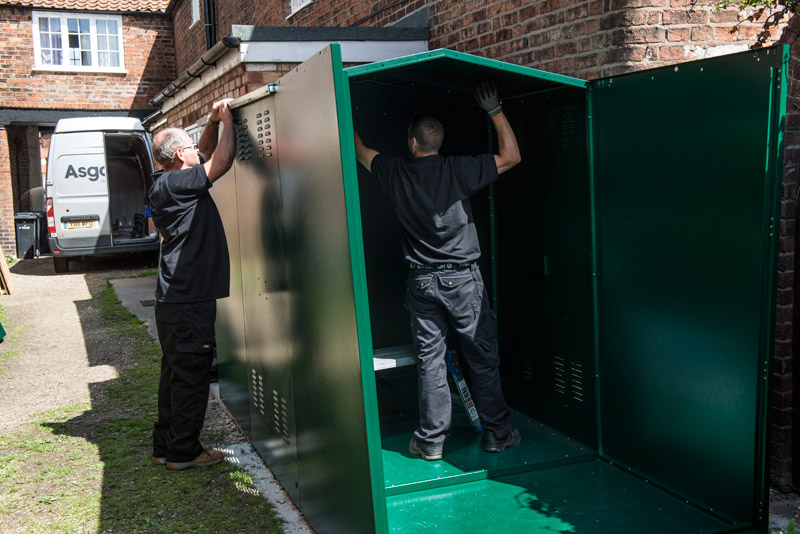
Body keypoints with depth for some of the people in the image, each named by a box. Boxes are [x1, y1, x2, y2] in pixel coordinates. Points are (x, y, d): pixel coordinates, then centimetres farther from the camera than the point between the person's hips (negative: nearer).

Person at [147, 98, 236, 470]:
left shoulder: (167, 185, 15)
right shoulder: (174, 185, -14)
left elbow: (207, 153, 27)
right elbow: (222, 161, -17)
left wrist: (213, 123, 13)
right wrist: (227, 120, -4)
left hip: (177, 297, 10)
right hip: (188, 299, -10)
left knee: (176, 371, 16)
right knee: (190, 373, -2)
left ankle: (165, 446, 25)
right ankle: (183, 451, 8)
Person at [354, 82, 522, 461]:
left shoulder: (396, 173, -2)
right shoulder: (457, 170, -9)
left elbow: (360, 151, 15)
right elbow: (510, 156, -2)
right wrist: (495, 112, 4)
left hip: (422, 281, 2)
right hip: (463, 279, -2)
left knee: (429, 360, 8)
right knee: (482, 358, 7)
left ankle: (431, 440, 12)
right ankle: (497, 433, 17)